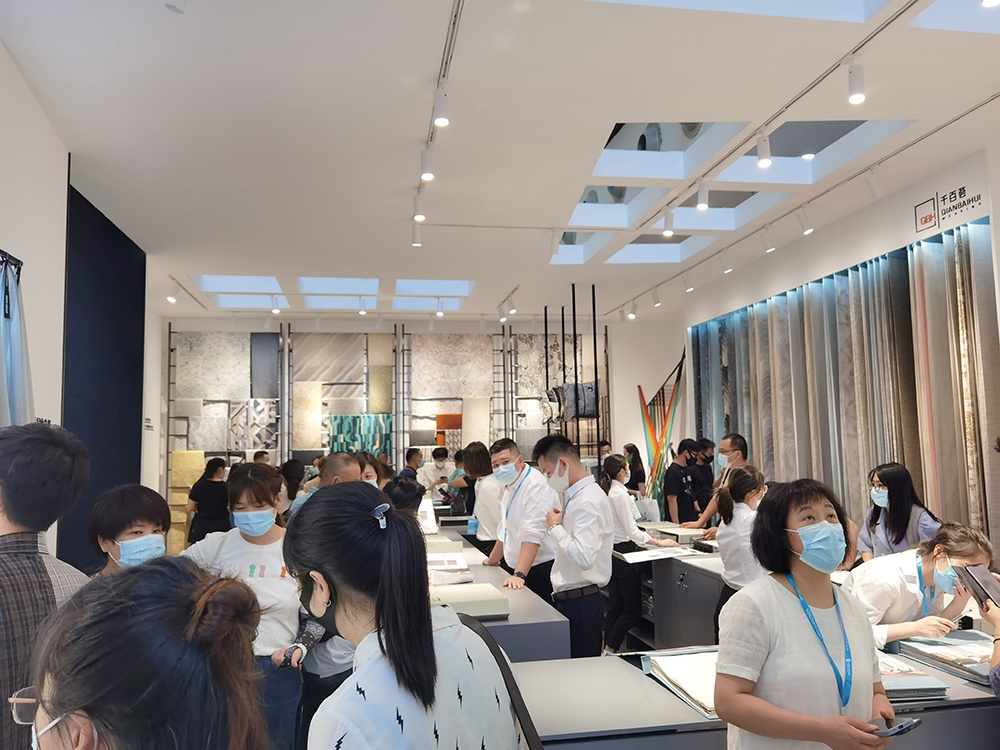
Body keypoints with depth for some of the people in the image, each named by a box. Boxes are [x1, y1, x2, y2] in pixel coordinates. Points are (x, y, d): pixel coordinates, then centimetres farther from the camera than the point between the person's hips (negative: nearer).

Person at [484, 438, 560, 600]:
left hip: (540, 569, -8)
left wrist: (519, 575, -32)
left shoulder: (536, 486, -18)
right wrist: (492, 561, 28)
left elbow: (533, 535, -26)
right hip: (515, 568, 8)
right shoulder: (510, 486, 13)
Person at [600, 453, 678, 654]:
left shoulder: (609, 492, 9)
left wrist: (645, 536, 20)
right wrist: (658, 543, -14)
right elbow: (631, 531, -20)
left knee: (615, 605, 14)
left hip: (611, 551, 9)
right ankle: (610, 649, -1)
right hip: (623, 552, -9)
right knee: (633, 609, -1)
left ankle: (608, 649, 17)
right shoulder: (620, 495, -19)